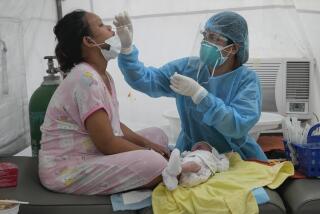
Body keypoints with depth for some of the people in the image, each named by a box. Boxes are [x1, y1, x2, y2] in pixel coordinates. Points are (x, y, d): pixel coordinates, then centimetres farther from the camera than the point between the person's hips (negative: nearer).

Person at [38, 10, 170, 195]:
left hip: (93, 153, 10)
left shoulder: (103, 76, 7)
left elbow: (115, 125, 12)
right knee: (155, 163, -25)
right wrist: (150, 152, -12)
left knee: (158, 135, 10)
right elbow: (107, 143, -22)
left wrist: (150, 145, 0)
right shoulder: (86, 79, -22)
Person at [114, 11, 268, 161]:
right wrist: (127, 47, -24)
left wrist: (198, 93, -30)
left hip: (235, 156, -2)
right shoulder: (186, 67, -2)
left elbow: (239, 126, -26)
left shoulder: (247, 79, -11)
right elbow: (145, 80, -10)